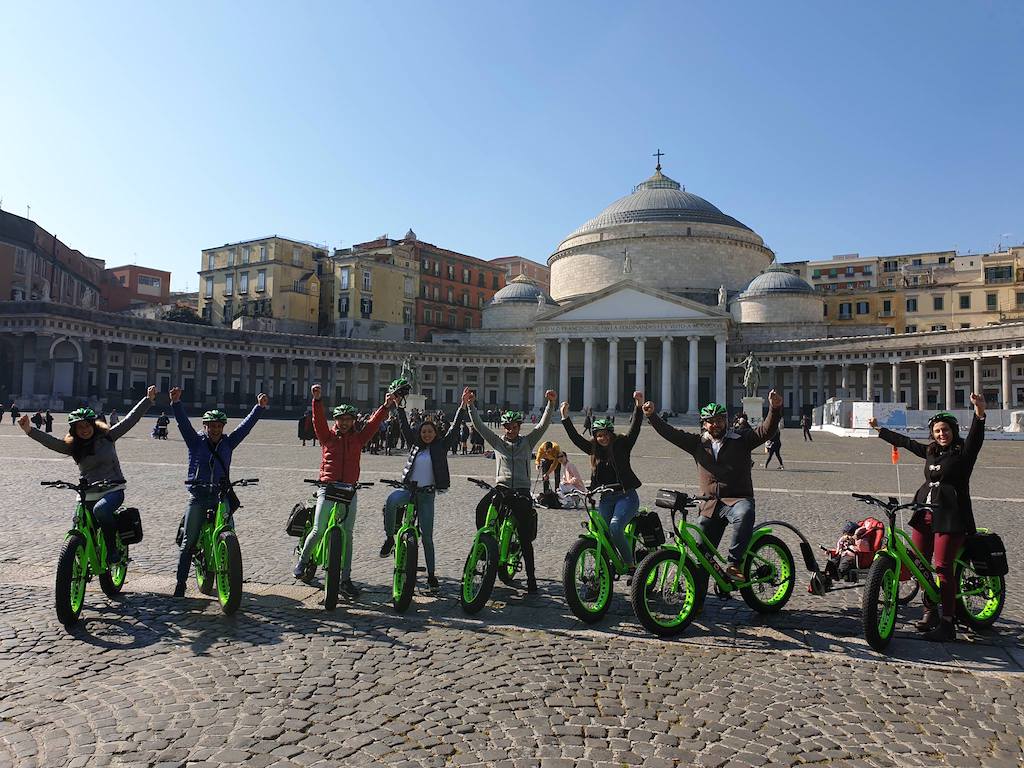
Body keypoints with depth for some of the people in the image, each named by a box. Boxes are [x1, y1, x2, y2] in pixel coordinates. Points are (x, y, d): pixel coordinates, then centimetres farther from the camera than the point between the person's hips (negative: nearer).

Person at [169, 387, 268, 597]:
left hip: (222, 497, 1)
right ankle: (180, 582, 11)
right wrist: (176, 403, -21)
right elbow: (183, 423, -7)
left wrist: (260, 407, 0)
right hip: (198, 498, -1)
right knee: (188, 542, 0)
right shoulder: (195, 441, 5)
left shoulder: (228, 443, 10)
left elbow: (246, 425, 7)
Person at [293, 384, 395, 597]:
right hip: (328, 488, -2)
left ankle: (345, 580, 7)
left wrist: (386, 407, -12)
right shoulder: (327, 436, 4)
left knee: (347, 534, 2)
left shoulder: (358, 438, 10)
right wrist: (317, 399, -25)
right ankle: (302, 561, 28)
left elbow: (373, 424, 1)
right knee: (318, 531, -2)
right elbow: (318, 419, -10)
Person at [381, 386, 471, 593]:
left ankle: (431, 575, 15)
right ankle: (389, 538, -14)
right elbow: (404, 426, 7)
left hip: (427, 494, -1)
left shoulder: (441, 446, 4)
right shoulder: (415, 444, 9)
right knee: (391, 501, -34)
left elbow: (454, 428, -4)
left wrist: (463, 406, -13)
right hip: (408, 489, 1)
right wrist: (398, 405, 1)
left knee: (427, 536, 3)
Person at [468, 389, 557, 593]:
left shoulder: (528, 442, 9)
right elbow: (479, 425, 3)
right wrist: (470, 406, -8)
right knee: (481, 510, -29)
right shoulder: (497, 442, 11)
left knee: (526, 538, -2)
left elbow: (543, 425, -1)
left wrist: (551, 403, -14)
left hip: (521, 492, -1)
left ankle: (531, 578, 6)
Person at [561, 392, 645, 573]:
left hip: (626, 496, -5)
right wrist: (565, 418, 7)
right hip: (605, 498, 5)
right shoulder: (594, 450, 12)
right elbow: (575, 438, 12)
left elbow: (634, 428, -10)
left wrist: (639, 405, -23)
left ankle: (631, 565, -10)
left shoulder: (621, 445, 1)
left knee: (615, 528, -24)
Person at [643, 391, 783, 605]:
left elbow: (766, 430, -6)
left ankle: (734, 564, -26)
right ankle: (696, 601, 15)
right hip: (710, 505, 3)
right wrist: (652, 417, -5)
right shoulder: (698, 443, 12)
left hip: (738, 499, -3)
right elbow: (670, 433, 6)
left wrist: (775, 409, -22)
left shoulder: (740, 441, 5)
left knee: (745, 515, -39)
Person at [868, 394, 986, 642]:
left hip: (951, 518, -6)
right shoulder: (930, 451, 15)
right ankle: (930, 612, 23)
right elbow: (904, 441, 27)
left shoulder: (963, 452, -2)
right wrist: (879, 429, 37)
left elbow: (976, 436, -21)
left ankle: (947, 623, -1)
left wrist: (980, 413, -40)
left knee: (943, 568, -9)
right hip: (925, 513, 7)